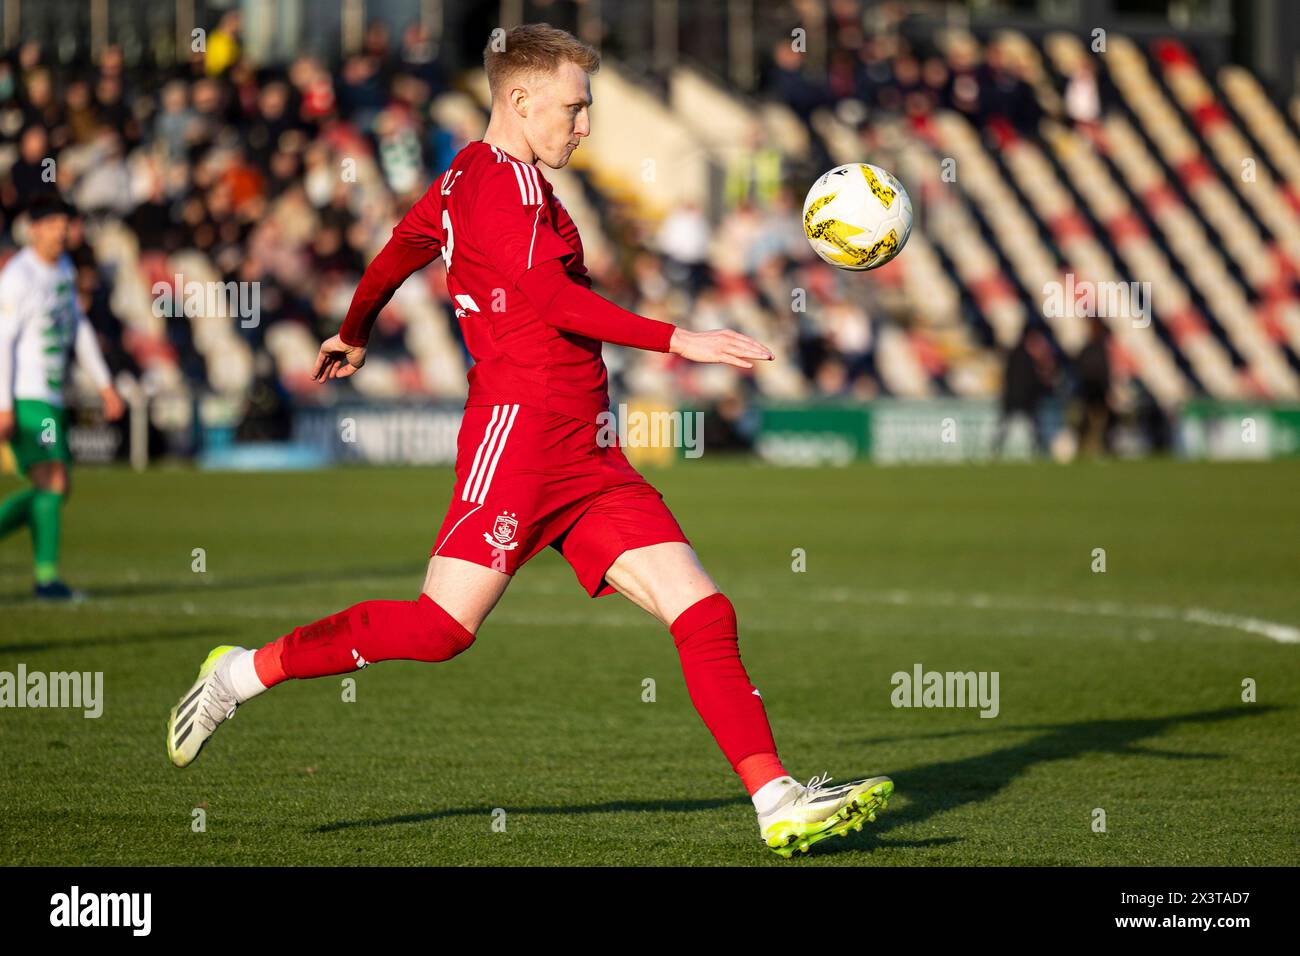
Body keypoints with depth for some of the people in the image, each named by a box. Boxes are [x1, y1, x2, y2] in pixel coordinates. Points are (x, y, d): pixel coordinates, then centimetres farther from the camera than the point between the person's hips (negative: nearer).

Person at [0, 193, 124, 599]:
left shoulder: (64, 268, 13)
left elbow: (78, 327, 21)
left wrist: (104, 384, 18)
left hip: (51, 397, 9)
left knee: (49, 489, 8)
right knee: (53, 483, -14)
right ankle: (46, 576, -11)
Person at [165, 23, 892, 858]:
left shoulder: (465, 177, 21)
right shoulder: (508, 180, -9)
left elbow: (398, 251, 37)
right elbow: (550, 297, -24)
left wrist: (352, 337, 54)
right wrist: (679, 342, -26)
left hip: (590, 462, 10)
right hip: (520, 429, -10)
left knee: (704, 612, -2)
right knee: (441, 627, -12)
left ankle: (780, 805, -7)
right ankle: (244, 673, 7)